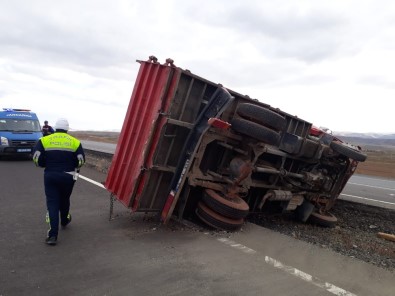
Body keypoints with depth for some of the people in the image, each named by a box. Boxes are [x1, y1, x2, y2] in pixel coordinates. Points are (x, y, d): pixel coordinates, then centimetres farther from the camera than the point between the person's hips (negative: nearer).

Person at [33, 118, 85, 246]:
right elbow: (81, 161, -4)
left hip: (50, 176, -1)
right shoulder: (75, 142, -2)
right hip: (68, 177, 1)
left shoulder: (44, 140, -2)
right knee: (64, 200, 23)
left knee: (52, 203, 2)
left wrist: (47, 165, 12)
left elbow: (36, 158, -7)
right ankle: (64, 221, 48)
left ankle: (53, 235, -5)